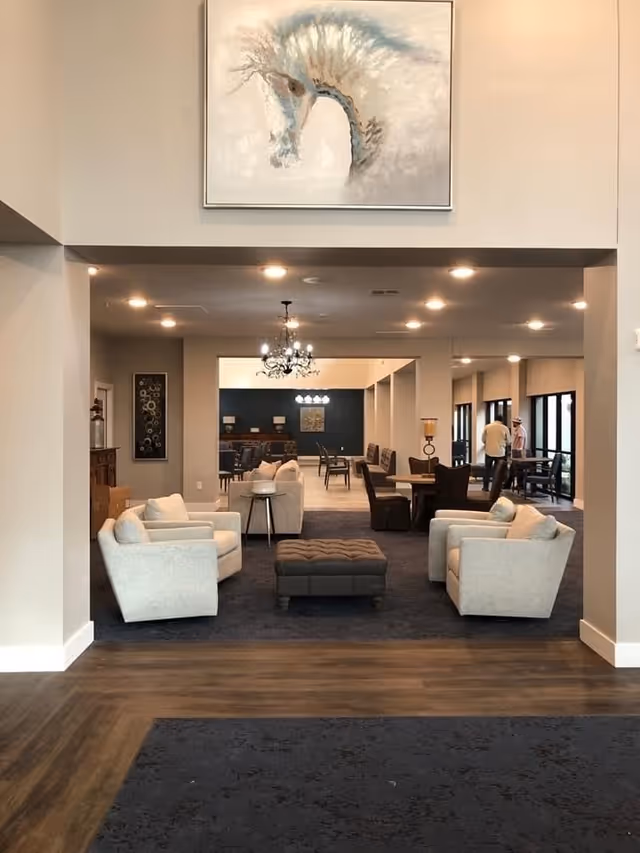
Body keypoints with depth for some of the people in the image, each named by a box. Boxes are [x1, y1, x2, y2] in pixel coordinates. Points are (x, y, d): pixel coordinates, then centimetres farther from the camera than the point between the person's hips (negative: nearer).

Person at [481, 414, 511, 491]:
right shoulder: (504, 428, -2)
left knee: (487, 469, 11)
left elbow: (483, 439, 7)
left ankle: (485, 486, 12)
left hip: (489, 451, 1)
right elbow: (509, 441, 7)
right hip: (500, 452, -1)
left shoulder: (487, 427, 0)